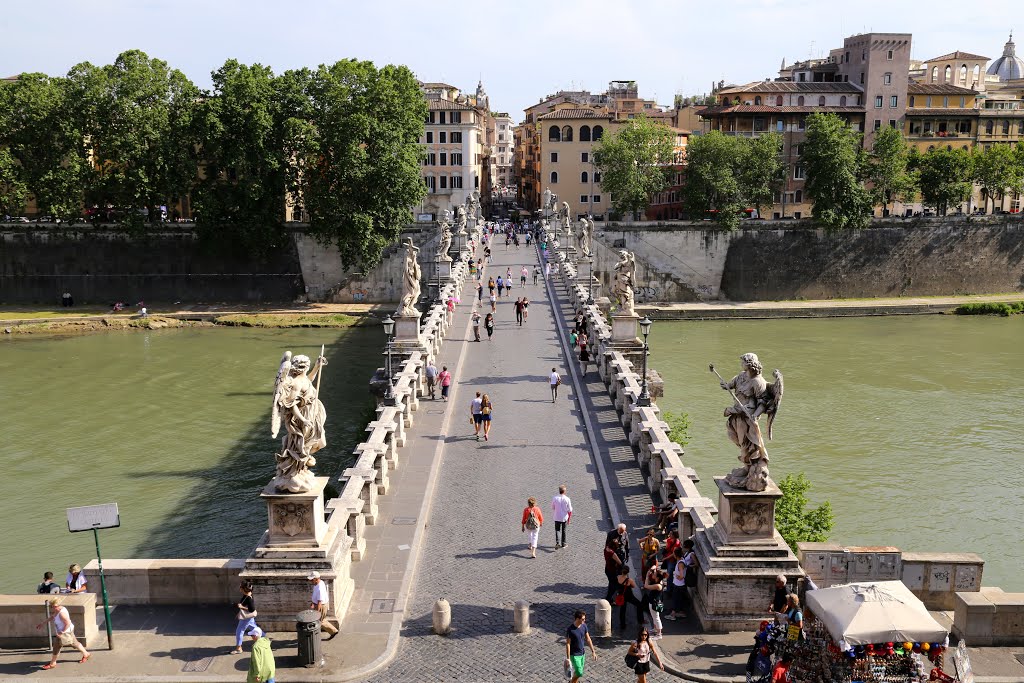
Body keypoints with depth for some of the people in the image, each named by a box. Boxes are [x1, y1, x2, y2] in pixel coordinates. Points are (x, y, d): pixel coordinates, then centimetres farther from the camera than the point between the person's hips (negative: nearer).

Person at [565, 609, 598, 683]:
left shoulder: (584, 626, -6)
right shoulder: (570, 630, -24)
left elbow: (588, 639, 5)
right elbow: (568, 644, -18)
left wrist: (593, 651, 7)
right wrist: (568, 658, -15)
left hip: (582, 653, 6)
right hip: (574, 655, -6)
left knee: (578, 671, 16)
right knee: (579, 673, -6)